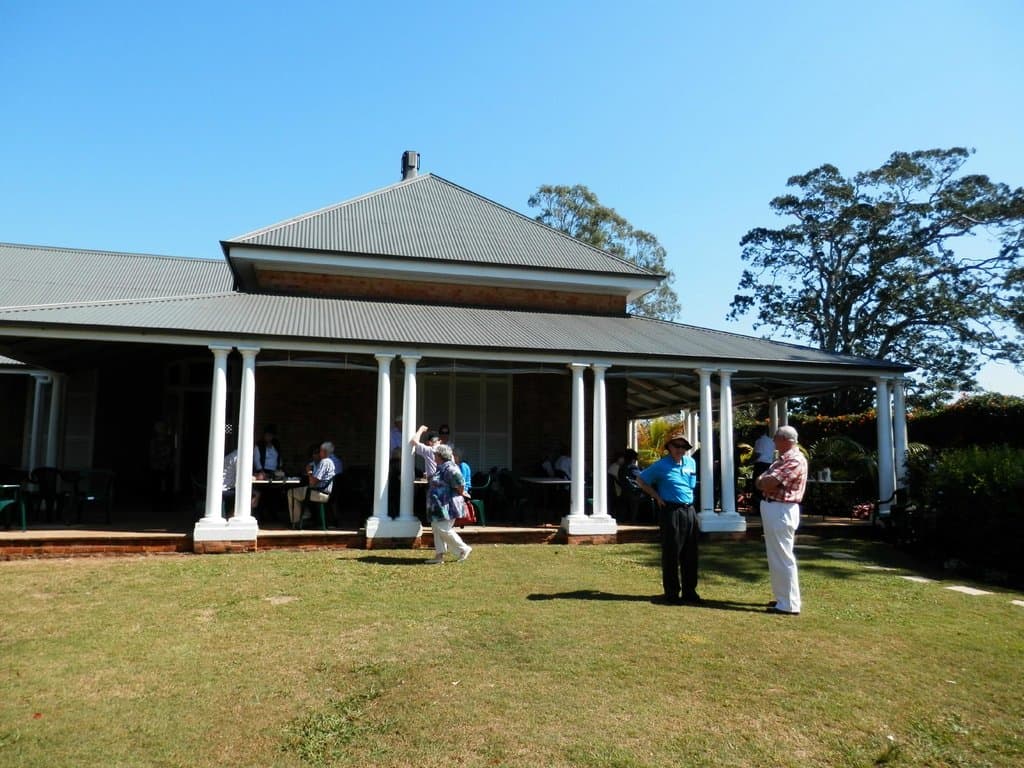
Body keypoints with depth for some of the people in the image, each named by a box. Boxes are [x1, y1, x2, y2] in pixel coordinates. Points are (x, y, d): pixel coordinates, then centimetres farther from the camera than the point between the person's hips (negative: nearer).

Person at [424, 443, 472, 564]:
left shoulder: (449, 468, -20)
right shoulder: (441, 468, 14)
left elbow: (460, 485, -27)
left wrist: (461, 493, -10)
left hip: (446, 506, -11)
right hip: (439, 506, 11)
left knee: (443, 530, -8)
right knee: (437, 529, 10)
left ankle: (464, 548, 5)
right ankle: (439, 555, 14)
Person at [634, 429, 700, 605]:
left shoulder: (691, 462, 10)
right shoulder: (661, 465, -6)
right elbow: (640, 480, 1)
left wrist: (689, 499, 14)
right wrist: (657, 497, -4)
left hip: (689, 510, 6)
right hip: (671, 511, -5)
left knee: (690, 554, 9)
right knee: (671, 554, -1)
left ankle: (689, 592, 19)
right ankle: (672, 593, 8)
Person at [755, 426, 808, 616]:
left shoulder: (795, 460, -17)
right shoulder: (783, 458, 16)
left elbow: (769, 483, -25)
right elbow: (762, 480, 13)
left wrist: (762, 481, -4)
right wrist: (765, 481, -8)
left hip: (781, 511, -11)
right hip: (772, 509, 11)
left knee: (782, 558, -6)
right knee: (776, 557, 17)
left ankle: (789, 605, 0)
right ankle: (782, 598, 27)